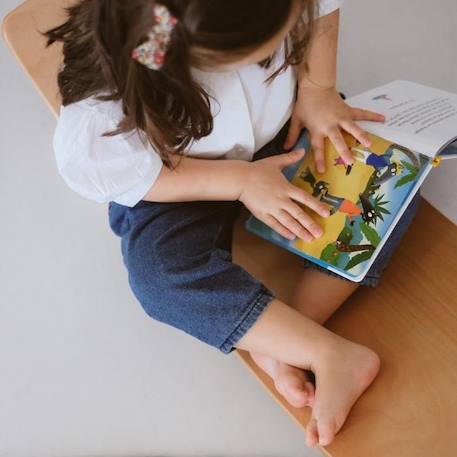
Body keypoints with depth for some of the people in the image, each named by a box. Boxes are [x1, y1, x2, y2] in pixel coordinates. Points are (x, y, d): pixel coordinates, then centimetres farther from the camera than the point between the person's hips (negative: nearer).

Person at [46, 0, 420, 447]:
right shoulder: (110, 78, -36)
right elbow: (115, 170, -25)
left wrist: (317, 88, -16)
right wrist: (240, 180, -27)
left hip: (285, 128, 4)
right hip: (176, 177, -3)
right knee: (161, 274, -31)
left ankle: (279, 341, -20)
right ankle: (336, 355, -25)